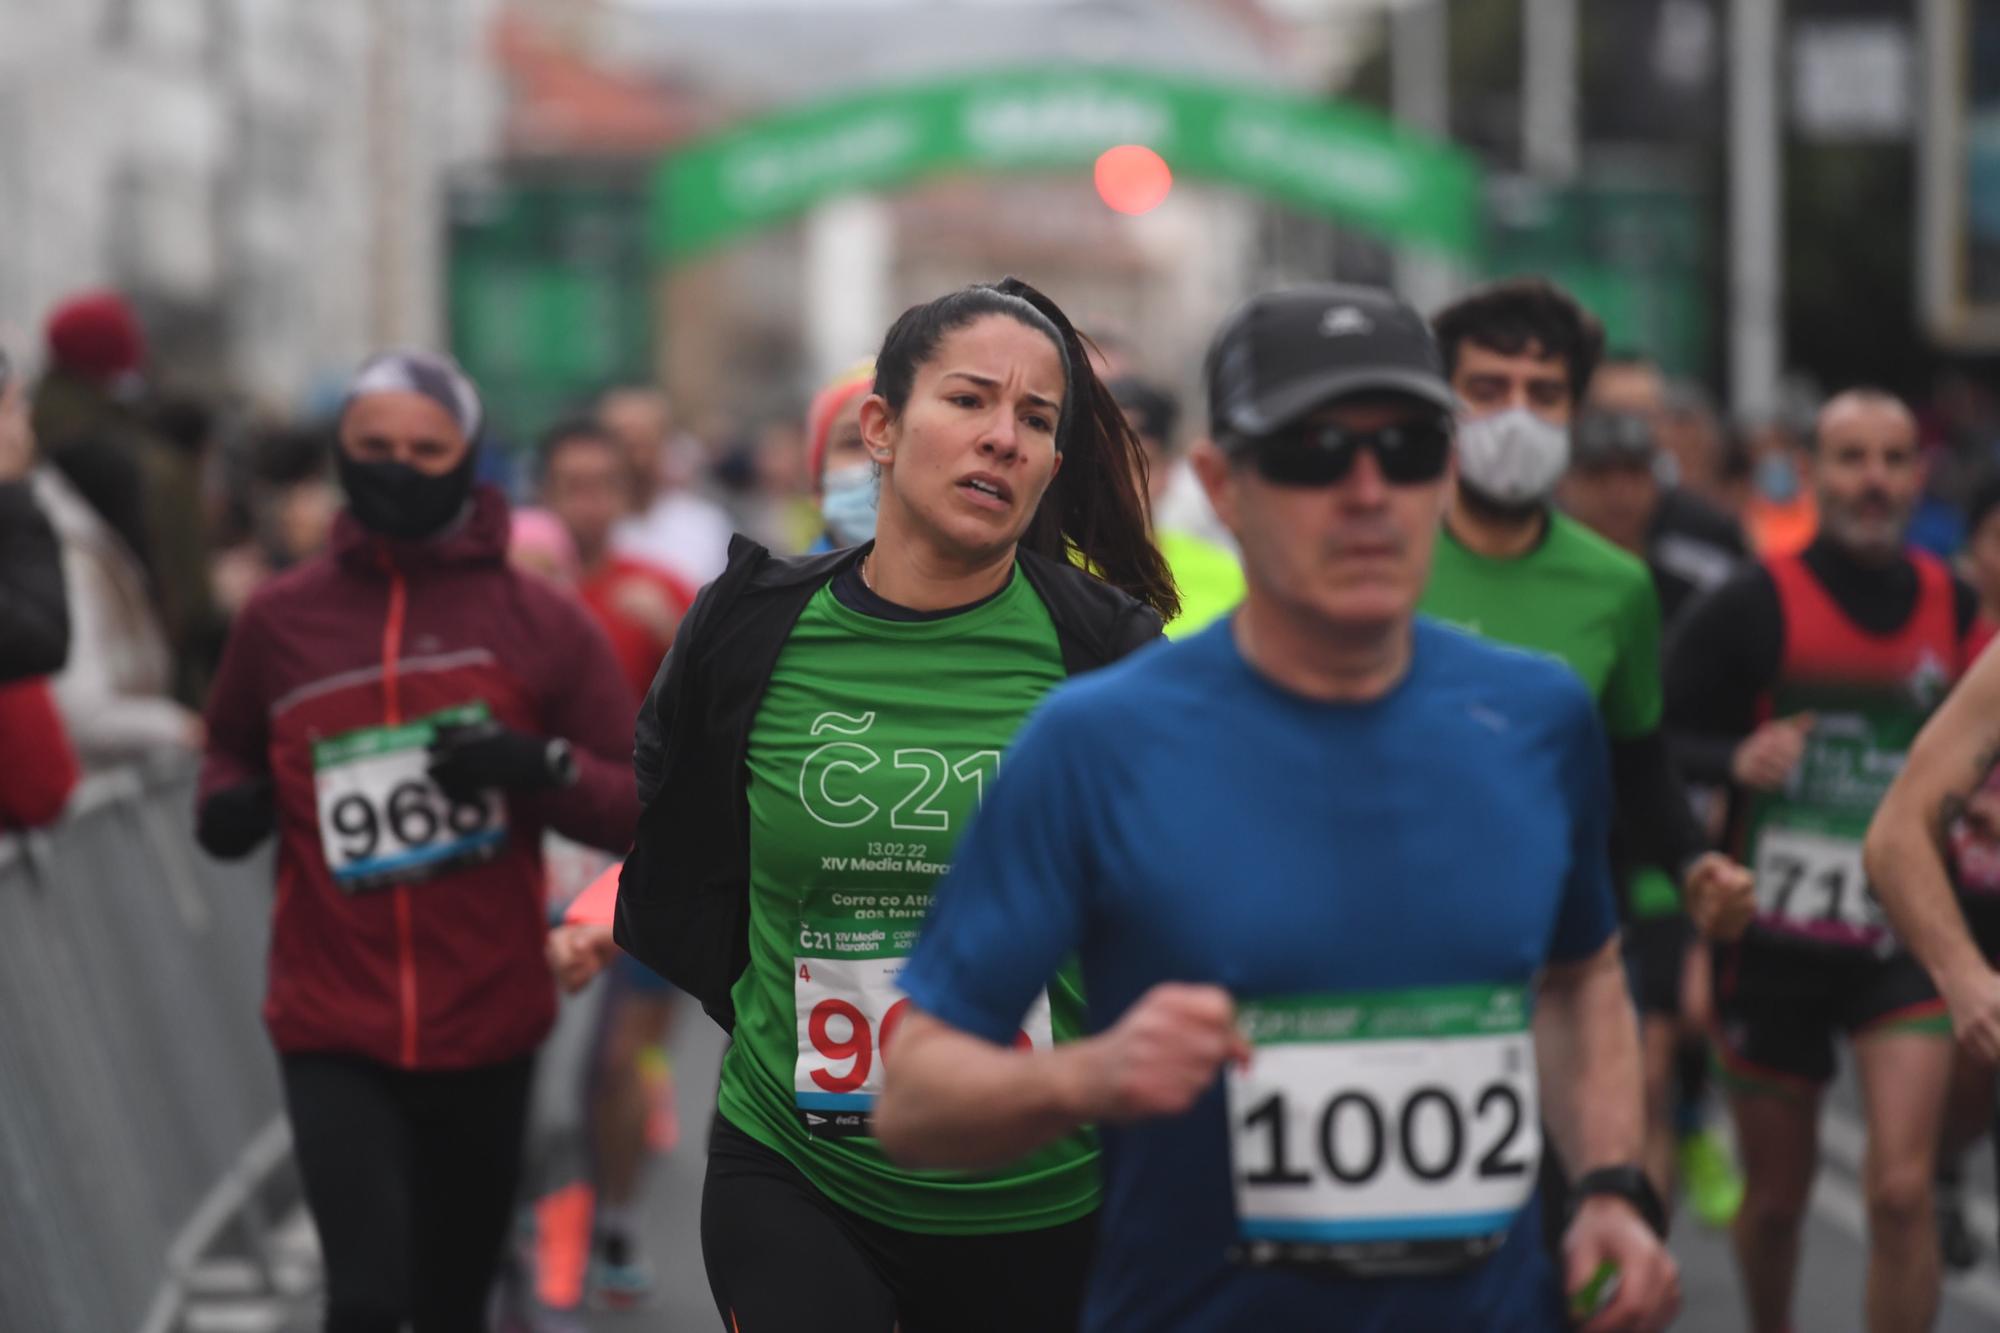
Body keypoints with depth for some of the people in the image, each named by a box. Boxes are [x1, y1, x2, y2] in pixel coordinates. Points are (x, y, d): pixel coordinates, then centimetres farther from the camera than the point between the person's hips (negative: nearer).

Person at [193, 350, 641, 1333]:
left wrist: (545, 767, -18)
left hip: (487, 1028, 1)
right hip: (335, 1032, -1)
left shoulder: (541, 623, 0)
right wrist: (223, 807, -3)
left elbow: (635, 806, 1)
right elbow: (232, 751, 20)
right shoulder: (279, 620, 2)